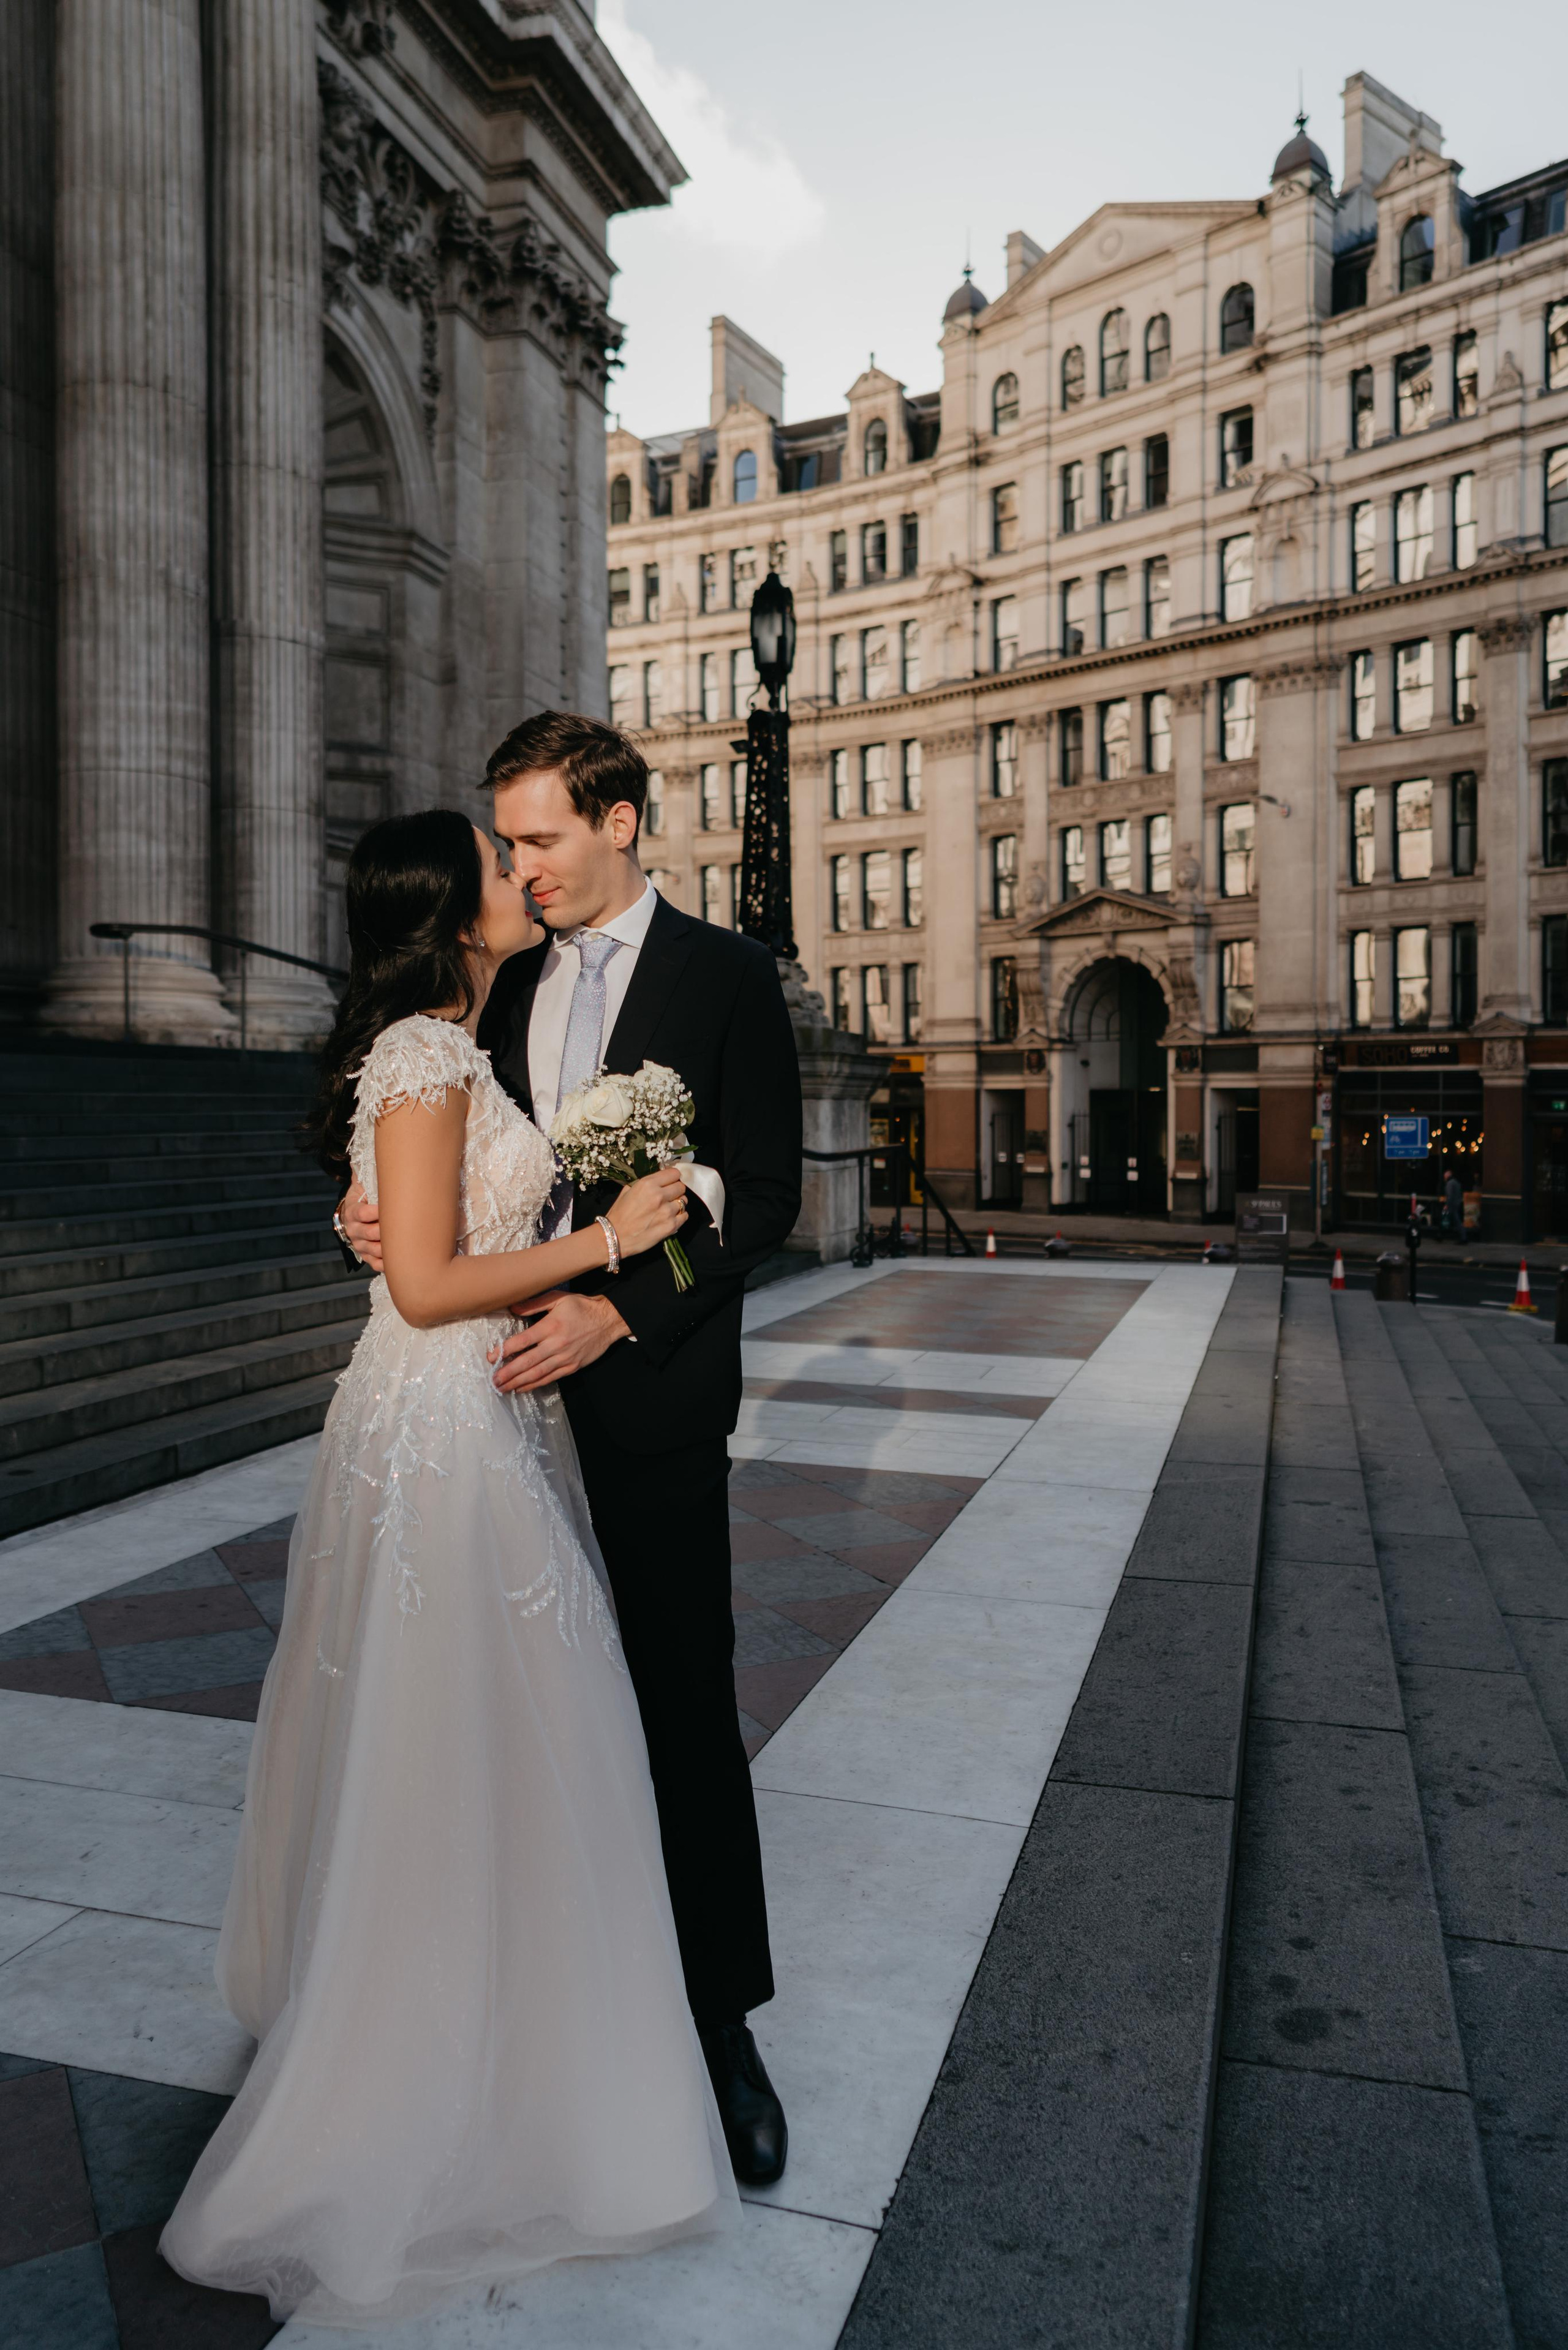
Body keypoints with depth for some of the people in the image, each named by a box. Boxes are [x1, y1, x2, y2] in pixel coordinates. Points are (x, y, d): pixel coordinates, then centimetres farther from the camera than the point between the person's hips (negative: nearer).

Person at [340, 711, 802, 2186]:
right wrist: (389, 1213, -6)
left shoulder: (724, 975, -5)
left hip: (653, 1386, -5)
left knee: (684, 1698, 2)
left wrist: (618, 1312, -19)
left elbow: (763, 1192, -9)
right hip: (521, 1370, 5)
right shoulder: (517, 982, 12)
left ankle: (721, 2013, 18)